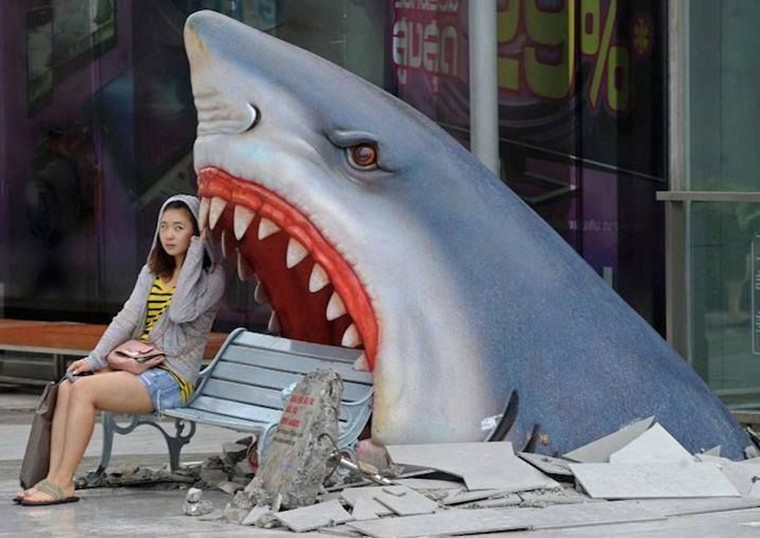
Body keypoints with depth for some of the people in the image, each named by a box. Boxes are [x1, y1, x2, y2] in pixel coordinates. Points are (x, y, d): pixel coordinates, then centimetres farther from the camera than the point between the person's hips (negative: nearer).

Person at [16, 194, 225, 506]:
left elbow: (182, 312, -20)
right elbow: (126, 318, 11)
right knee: (67, 386, -17)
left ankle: (63, 483, -23)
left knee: (85, 389, -25)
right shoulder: (152, 272, 19)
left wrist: (197, 248, -15)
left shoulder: (212, 276, -2)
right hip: (137, 367, 7)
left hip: (172, 377, -7)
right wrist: (95, 358, -3)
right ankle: (53, 478, -24)